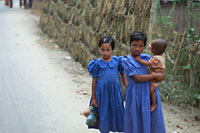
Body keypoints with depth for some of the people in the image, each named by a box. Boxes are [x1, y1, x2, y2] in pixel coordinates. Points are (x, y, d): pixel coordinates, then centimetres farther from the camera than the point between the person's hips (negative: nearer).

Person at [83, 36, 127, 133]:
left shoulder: (117, 60, 0)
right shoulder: (97, 63, -3)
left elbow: (123, 75, 9)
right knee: (103, 115, 7)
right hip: (102, 92, -1)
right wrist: (93, 98, 2)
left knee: (117, 113, 7)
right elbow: (94, 81, 2)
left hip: (115, 91, 1)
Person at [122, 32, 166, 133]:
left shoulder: (147, 58, 5)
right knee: (135, 123, 5)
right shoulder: (126, 60, -8)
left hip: (150, 94, 4)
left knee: (153, 121, 5)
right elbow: (137, 78, -15)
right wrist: (156, 75, -12)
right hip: (135, 95, -4)